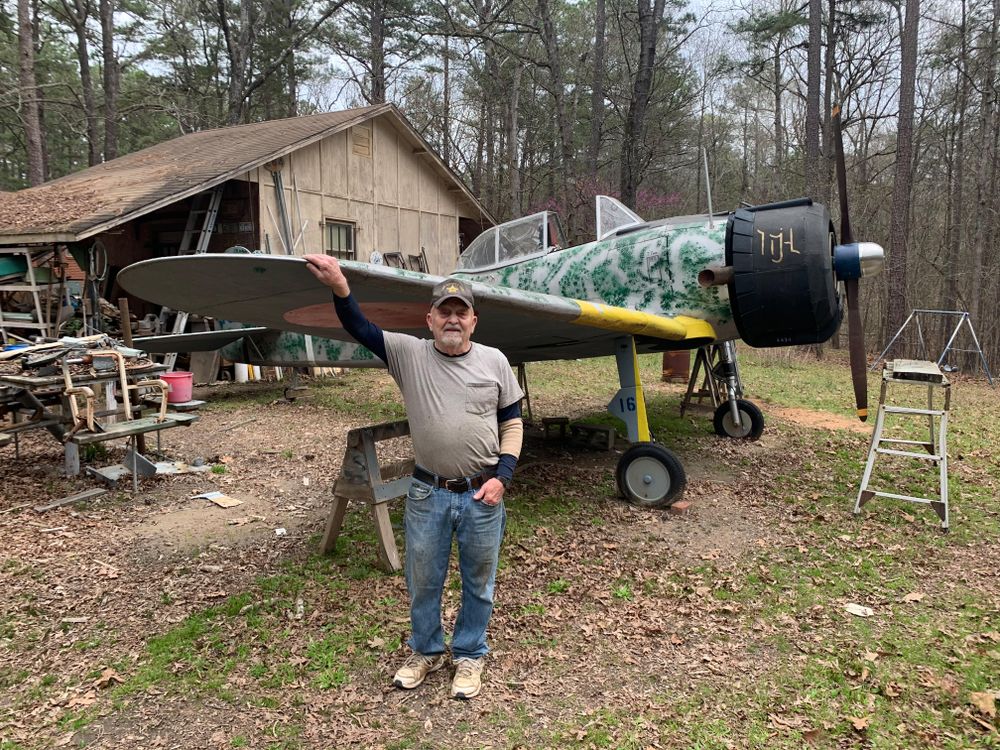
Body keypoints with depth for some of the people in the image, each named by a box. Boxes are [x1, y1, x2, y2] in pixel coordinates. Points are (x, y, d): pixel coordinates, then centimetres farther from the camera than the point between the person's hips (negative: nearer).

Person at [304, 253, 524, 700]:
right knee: (422, 581, 16)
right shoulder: (409, 354, -2)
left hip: (482, 495, 0)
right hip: (428, 494, 1)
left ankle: (469, 656, 37)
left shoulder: (494, 361, -1)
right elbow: (361, 329, -13)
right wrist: (340, 287, -31)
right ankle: (426, 651, 41)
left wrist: (502, 476, -7)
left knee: (478, 583, 14)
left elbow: (512, 423, 4)